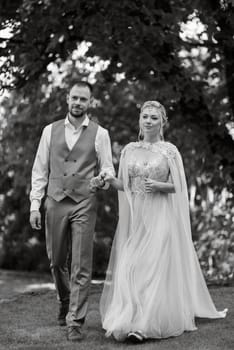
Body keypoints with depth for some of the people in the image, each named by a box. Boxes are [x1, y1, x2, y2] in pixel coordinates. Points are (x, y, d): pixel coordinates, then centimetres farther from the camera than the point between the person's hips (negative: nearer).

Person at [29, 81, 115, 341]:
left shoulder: (99, 134, 2)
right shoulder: (51, 131, 7)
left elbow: (107, 169, 3)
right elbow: (39, 170, 7)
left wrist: (102, 180, -21)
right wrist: (34, 205, 2)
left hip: (84, 204, -2)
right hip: (55, 202, 2)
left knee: (81, 266, -5)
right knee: (56, 261, 13)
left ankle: (75, 322, 1)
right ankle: (65, 303, 39)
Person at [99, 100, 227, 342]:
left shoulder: (170, 151, 0)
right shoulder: (129, 150, 10)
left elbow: (178, 187, 1)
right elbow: (124, 185, 13)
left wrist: (159, 186, -17)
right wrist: (110, 181, -8)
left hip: (160, 216, -3)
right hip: (134, 216, 4)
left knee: (155, 267, -10)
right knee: (128, 267, -1)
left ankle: (145, 325, -10)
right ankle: (126, 319, 10)